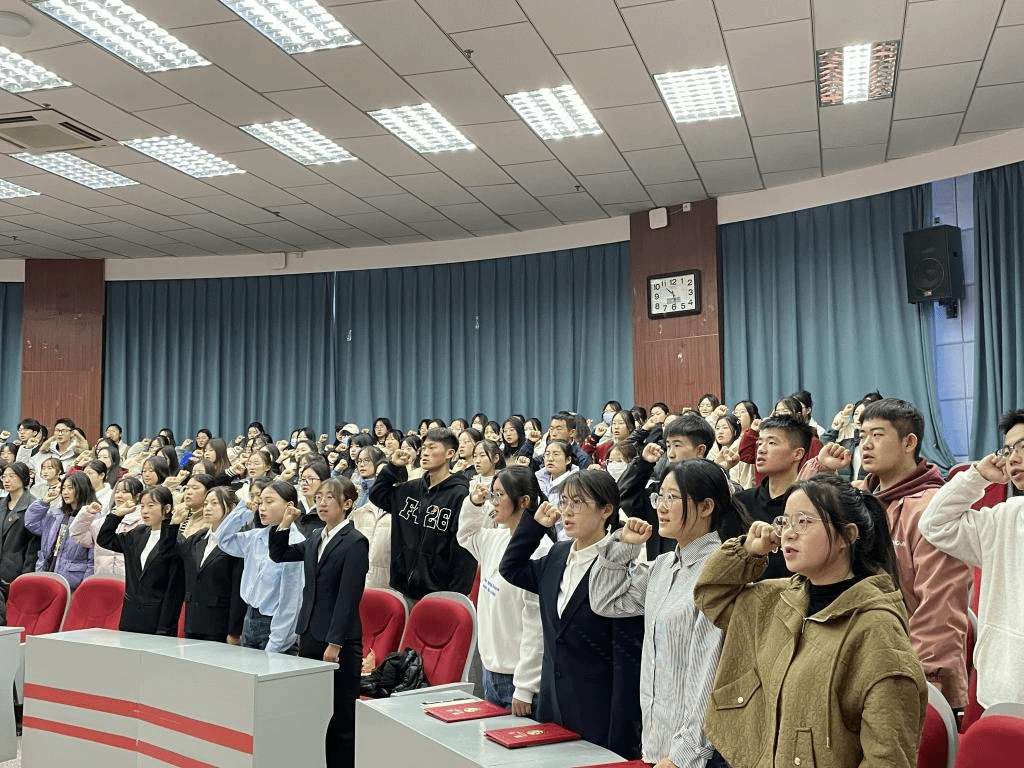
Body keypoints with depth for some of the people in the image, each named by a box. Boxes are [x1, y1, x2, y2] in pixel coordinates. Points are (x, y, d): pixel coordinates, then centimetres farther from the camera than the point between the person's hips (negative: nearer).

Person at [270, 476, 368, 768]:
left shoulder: (355, 542, -10)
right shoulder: (315, 541, 12)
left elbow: (348, 598, -14)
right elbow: (278, 556, 25)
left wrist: (334, 643, -16)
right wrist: (284, 524, 11)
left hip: (339, 641, -7)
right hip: (310, 635, 7)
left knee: (341, 719, 0)